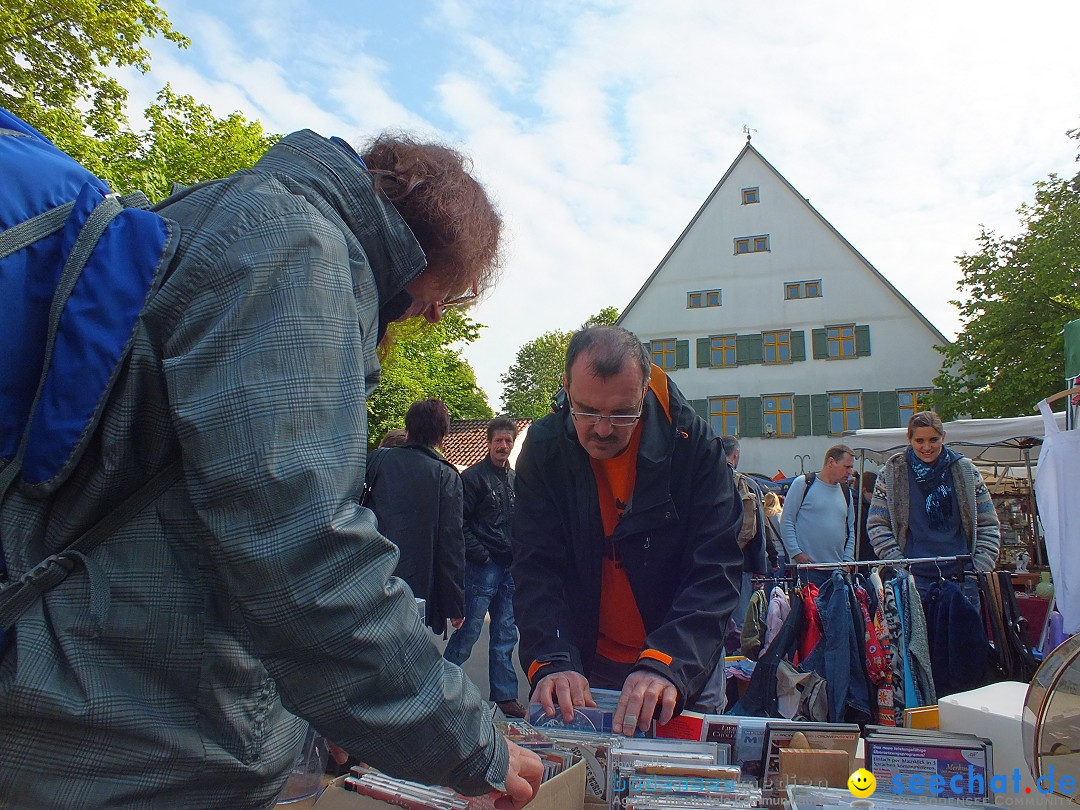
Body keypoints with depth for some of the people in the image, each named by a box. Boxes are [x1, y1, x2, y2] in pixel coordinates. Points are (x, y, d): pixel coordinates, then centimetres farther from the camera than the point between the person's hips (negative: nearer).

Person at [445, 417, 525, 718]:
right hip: (483, 567, -7)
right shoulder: (473, 476, -6)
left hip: (510, 568, 7)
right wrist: (480, 555, -15)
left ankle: (505, 695, 20)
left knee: (506, 635, 11)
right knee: (470, 629, -3)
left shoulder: (515, 479, 15)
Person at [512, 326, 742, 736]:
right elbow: (537, 571, -13)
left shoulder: (692, 442, -15)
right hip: (584, 670, 1)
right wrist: (553, 661, -30)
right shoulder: (544, 448, -11)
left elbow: (716, 569, -20)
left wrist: (667, 664, -33)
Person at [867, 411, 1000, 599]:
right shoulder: (891, 474, 4)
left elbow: (988, 525, 12)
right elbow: (876, 525, 4)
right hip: (915, 576, -1)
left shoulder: (966, 471, 8)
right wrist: (898, 563, -7)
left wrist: (982, 567, 1)